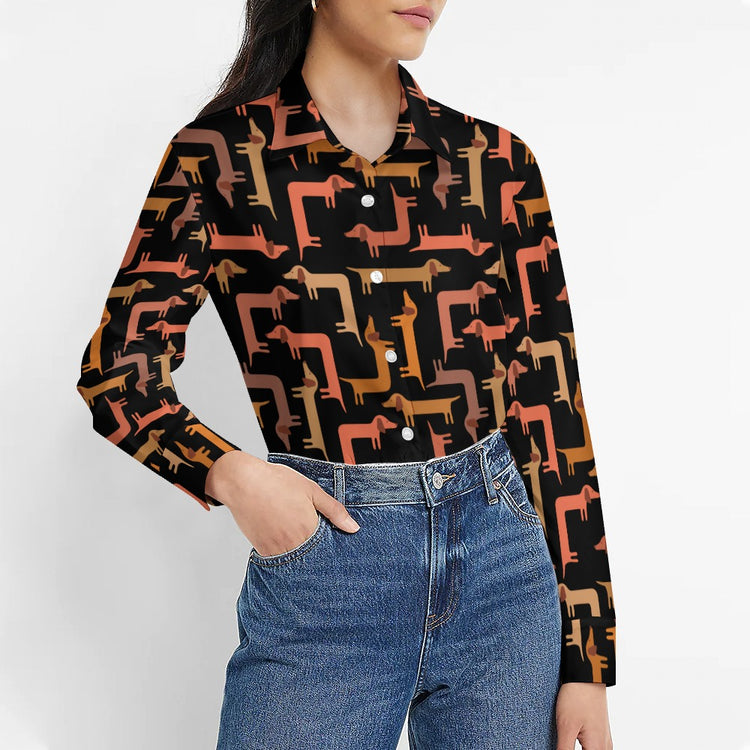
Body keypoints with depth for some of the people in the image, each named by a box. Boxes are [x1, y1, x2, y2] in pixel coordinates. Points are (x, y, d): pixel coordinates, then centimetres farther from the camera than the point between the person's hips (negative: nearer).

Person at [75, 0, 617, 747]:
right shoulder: (221, 155, -3)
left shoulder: (496, 162, 2)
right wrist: (229, 473, -18)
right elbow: (117, 372, 2)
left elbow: (547, 400, 2)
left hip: (503, 568, 3)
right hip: (320, 567, -2)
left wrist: (588, 659, 1)